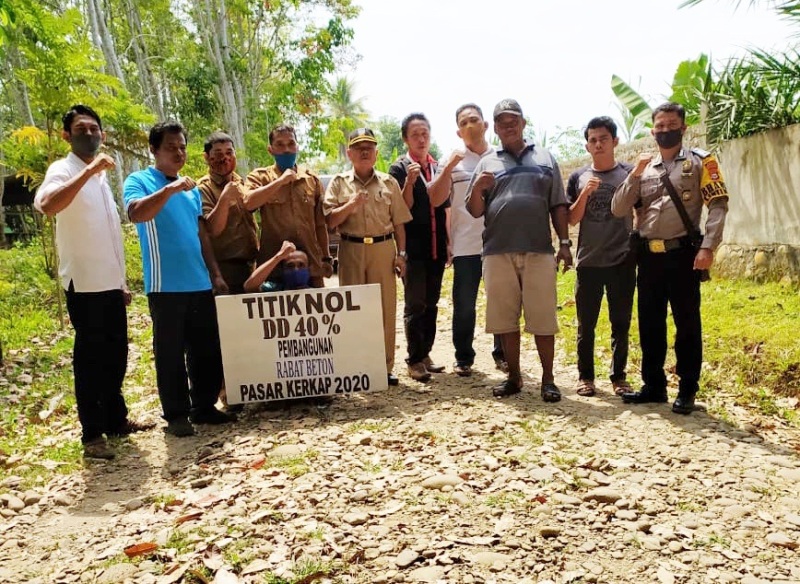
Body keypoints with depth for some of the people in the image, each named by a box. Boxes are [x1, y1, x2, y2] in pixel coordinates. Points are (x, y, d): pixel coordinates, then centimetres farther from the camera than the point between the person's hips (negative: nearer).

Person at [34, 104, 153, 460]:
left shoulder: (100, 177, 17)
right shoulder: (63, 170, -8)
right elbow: (47, 205, -32)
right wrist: (89, 170, -32)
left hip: (109, 283, 8)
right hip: (84, 283, -8)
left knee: (115, 354, 14)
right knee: (90, 359, -1)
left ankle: (116, 420, 27)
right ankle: (92, 435, 8)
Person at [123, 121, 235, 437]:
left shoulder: (192, 189, 16)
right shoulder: (139, 181, -1)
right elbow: (136, 213, -23)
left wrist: (216, 274, 13)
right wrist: (170, 189, -30)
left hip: (200, 283, 6)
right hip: (165, 285, -6)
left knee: (208, 349, 9)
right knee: (170, 352, 1)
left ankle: (204, 406, 22)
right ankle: (176, 414, 12)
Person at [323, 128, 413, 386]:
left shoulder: (388, 183, 9)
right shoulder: (339, 183, 6)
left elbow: (398, 222, 9)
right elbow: (329, 221, 0)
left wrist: (401, 253, 2)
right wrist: (350, 204, -14)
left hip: (383, 249, 1)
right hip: (351, 250, 0)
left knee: (386, 307, 2)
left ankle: (385, 366, 11)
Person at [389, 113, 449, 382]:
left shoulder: (438, 167, 14)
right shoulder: (400, 168, -2)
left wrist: (448, 243, 14)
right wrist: (409, 182, -24)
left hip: (436, 246, 6)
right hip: (413, 247, -5)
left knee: (431, 303, 9)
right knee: (415, 304, -3)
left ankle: (425, 354, 18)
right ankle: (414, 360, 2)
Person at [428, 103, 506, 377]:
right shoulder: (453, 161, 5)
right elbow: (434, 199, -5)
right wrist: (449, 167, -15)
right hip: (465, 244, -1)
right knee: (464, 304, 4)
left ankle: (502, 354, 23)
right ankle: (463, 358, 16)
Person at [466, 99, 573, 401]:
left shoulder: (545, 159, 13)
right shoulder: (486, 163, 12)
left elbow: (558, 206, 10)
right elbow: (474, 211, 8)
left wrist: (565, 243, 3)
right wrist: (477, 188, -11)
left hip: (539, 251, -1)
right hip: (498, 252, 1)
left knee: (543, 319, 1)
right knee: (506, 318, 7)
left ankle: (548, 379, 13)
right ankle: (514, 377, 19)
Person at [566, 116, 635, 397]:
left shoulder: (630, 173, 4)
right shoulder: (578, 178, 6)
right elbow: (571, 220, 3)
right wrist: (585, 193, -12)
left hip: (622, 261, 0)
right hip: (588, 262, 1)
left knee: (621, 323, 7)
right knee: (586, 324, 6)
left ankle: (619, 375, 19)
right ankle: (585, 376, 17)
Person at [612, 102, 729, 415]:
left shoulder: (700, 160, 2)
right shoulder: (644, 166, 14)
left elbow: (718, 205, -7)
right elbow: (618, 210, 5)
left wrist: (708, 247, -17)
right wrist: (635, 175, -6)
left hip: (683, 253, -4)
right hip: (649, 256, 5)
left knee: (687, 324, 2)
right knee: (650, 324, 10)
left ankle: (687, 390, 12)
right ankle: (654, 385, 22)